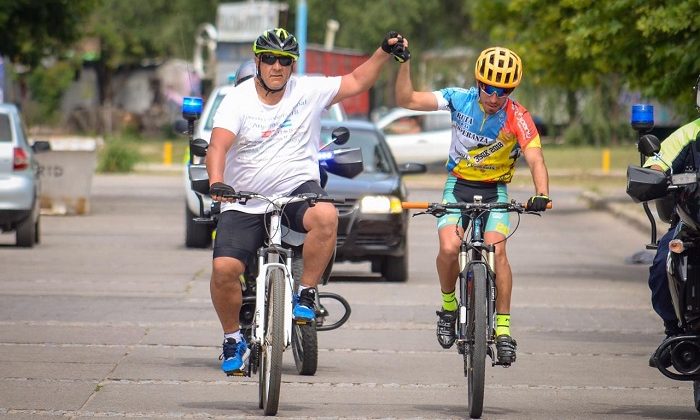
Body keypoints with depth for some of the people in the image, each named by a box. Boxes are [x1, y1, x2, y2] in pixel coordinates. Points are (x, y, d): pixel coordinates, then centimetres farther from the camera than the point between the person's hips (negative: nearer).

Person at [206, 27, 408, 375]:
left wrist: (385, 52, -5)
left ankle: (305, 294, -16)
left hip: (297, 190, 0)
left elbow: (357, 82, 9)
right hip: (245, 202, 0)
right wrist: (216, 182, -38)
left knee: (325, 216, -35)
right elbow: (218, 146, -19)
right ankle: (233, 339, 7)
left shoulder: (309, 92, 1)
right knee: (224, 268, -18)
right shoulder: (238, 100, -6)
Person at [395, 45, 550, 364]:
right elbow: (406, 100, -10)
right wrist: (404, 63, -23)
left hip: (494, 191, -1)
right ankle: (448, 305, 4)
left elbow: (535, 159, -27)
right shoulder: (460, 99, -11)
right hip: (458, 185, 1)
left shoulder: (517, 117, -16)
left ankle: (503, 328, -14)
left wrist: (541, 195, -44)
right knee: (449, 248, -24)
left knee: (497, 250, -24)